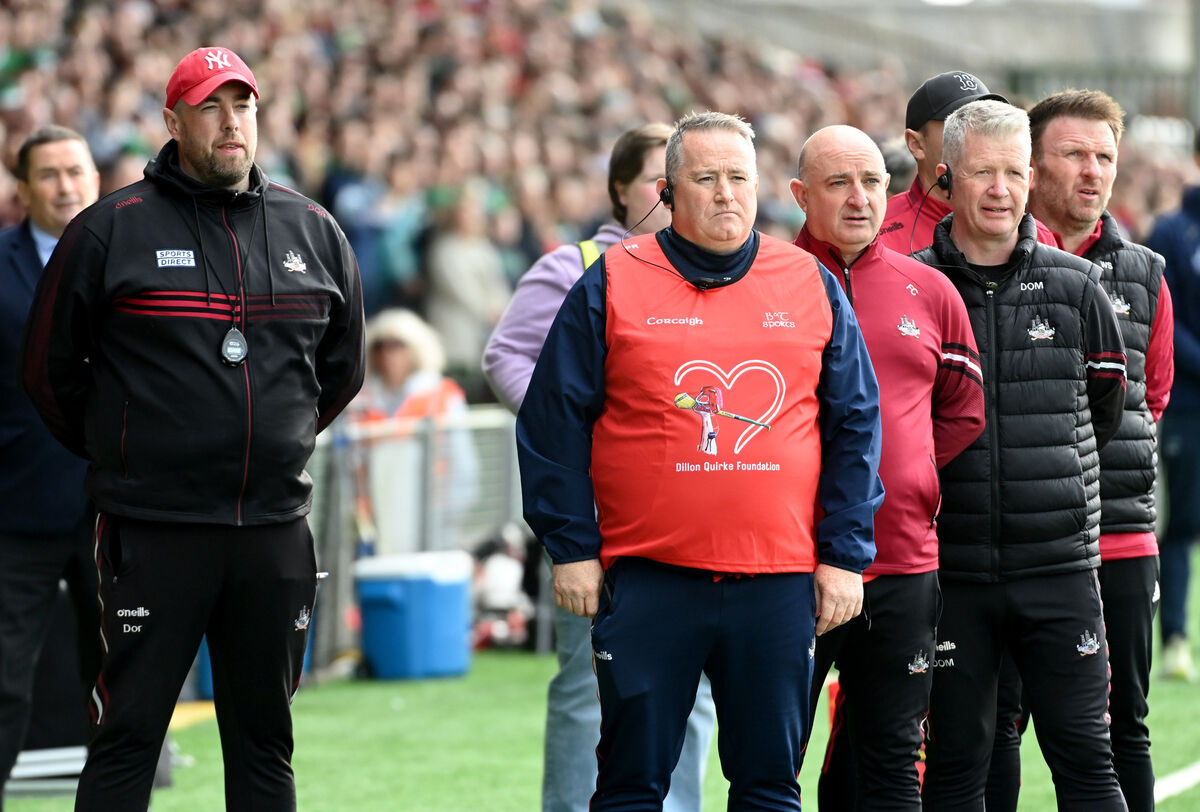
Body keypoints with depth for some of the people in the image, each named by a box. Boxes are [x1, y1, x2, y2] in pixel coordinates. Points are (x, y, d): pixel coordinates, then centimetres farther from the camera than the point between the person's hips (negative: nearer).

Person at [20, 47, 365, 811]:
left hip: (275, 533, 4)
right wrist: (116, 454, 9)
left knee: (266, 741, 9)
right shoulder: (110, 230, -2)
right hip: (152, 534, -4)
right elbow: (50, 367, 4)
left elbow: (343, 367, 22)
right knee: (128, 734, -4)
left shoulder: (315, 232, 9)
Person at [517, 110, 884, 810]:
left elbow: (856, 424, 10)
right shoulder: (613, 285, 2)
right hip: (646, 579, -2)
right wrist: (572, 548, -3)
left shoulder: (811, 286, 9)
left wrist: (846, 555, 4)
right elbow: (555, 420, 3)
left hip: (780, 581, 2)